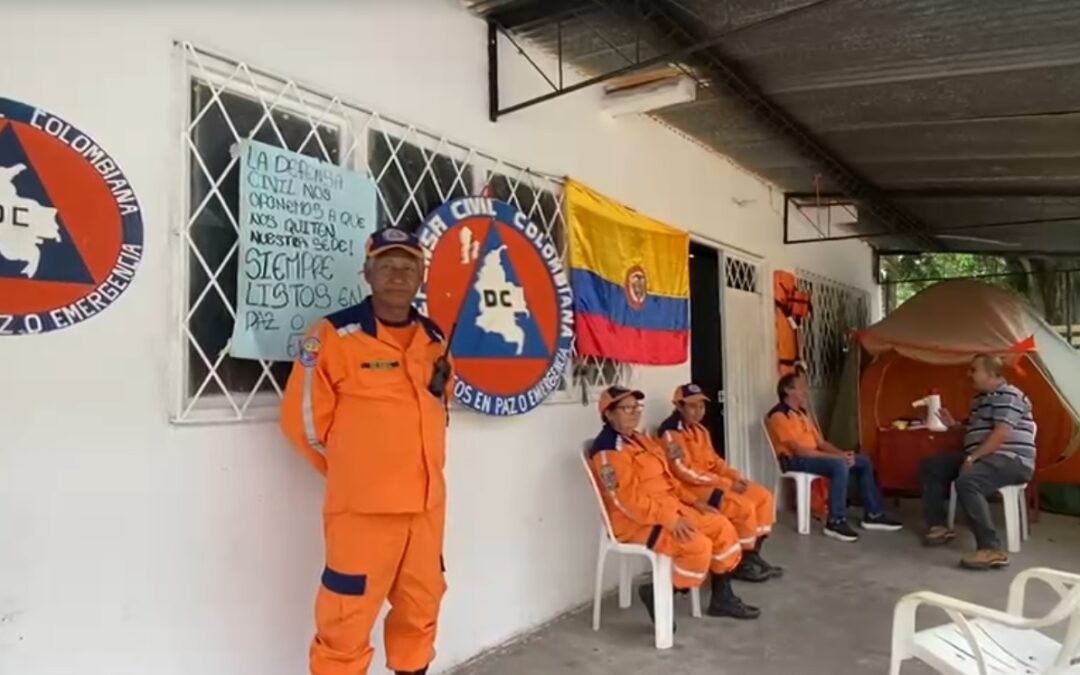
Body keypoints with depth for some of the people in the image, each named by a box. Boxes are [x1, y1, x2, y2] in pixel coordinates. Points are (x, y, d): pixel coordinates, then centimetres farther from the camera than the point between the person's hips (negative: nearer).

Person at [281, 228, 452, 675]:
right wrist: (353, 473, 3)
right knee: (347, 619, 3)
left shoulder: (434, 340, 6)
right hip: (362, 507, -6)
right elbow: (302, 418, -9)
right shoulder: (335, 335, -12)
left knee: (421, 607, 19)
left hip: (427, 504, 6)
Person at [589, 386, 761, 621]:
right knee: (698, 545, -27)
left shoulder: (640, 440, 15)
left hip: (670, 508, 10)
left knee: (722, 526, 4)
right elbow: (628, 500, -25)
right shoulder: (607, 451, -18)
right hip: (636, 521, -10)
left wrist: (694, 502, 8)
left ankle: (722, 598, 16)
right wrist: (670, 520, -28)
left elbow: (666, 479, 20)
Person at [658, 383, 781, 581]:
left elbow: (714, 461, 16)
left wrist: (735, 477, -3)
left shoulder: (701, 430, 13)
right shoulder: (671, 433, -16)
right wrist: (727, 483, -19)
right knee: (744, 507, -22)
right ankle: (741, 563, -3)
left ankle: (753, 555, 9)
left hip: (714, 482, 10)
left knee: (763, 496, 2)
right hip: (693, 487, -10)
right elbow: (686, 472, -21)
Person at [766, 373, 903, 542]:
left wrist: (842, 453, -5)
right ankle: (835, 522, -27)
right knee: (840, 465, -33)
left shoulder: (801, 413, 17)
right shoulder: (779, 416, -15)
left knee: (864, 461, 4)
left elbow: (821, 443, 16)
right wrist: (837, 457, -21)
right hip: (795, 460, -10)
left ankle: (873, 515, 8)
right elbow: (799, 450, -22)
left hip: (813, 456, 10)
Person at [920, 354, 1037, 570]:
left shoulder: (1008, 396, -13)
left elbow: (1000, 434, -23)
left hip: (1011, 461, -11)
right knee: (931, 466, 7)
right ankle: (938, 526, 6)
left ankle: (991, 549, -37)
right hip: (982, 457, 11)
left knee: (966, 481, -37)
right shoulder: (980, 399, 19)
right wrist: (954, 425, 13)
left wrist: (972, 458, -23)